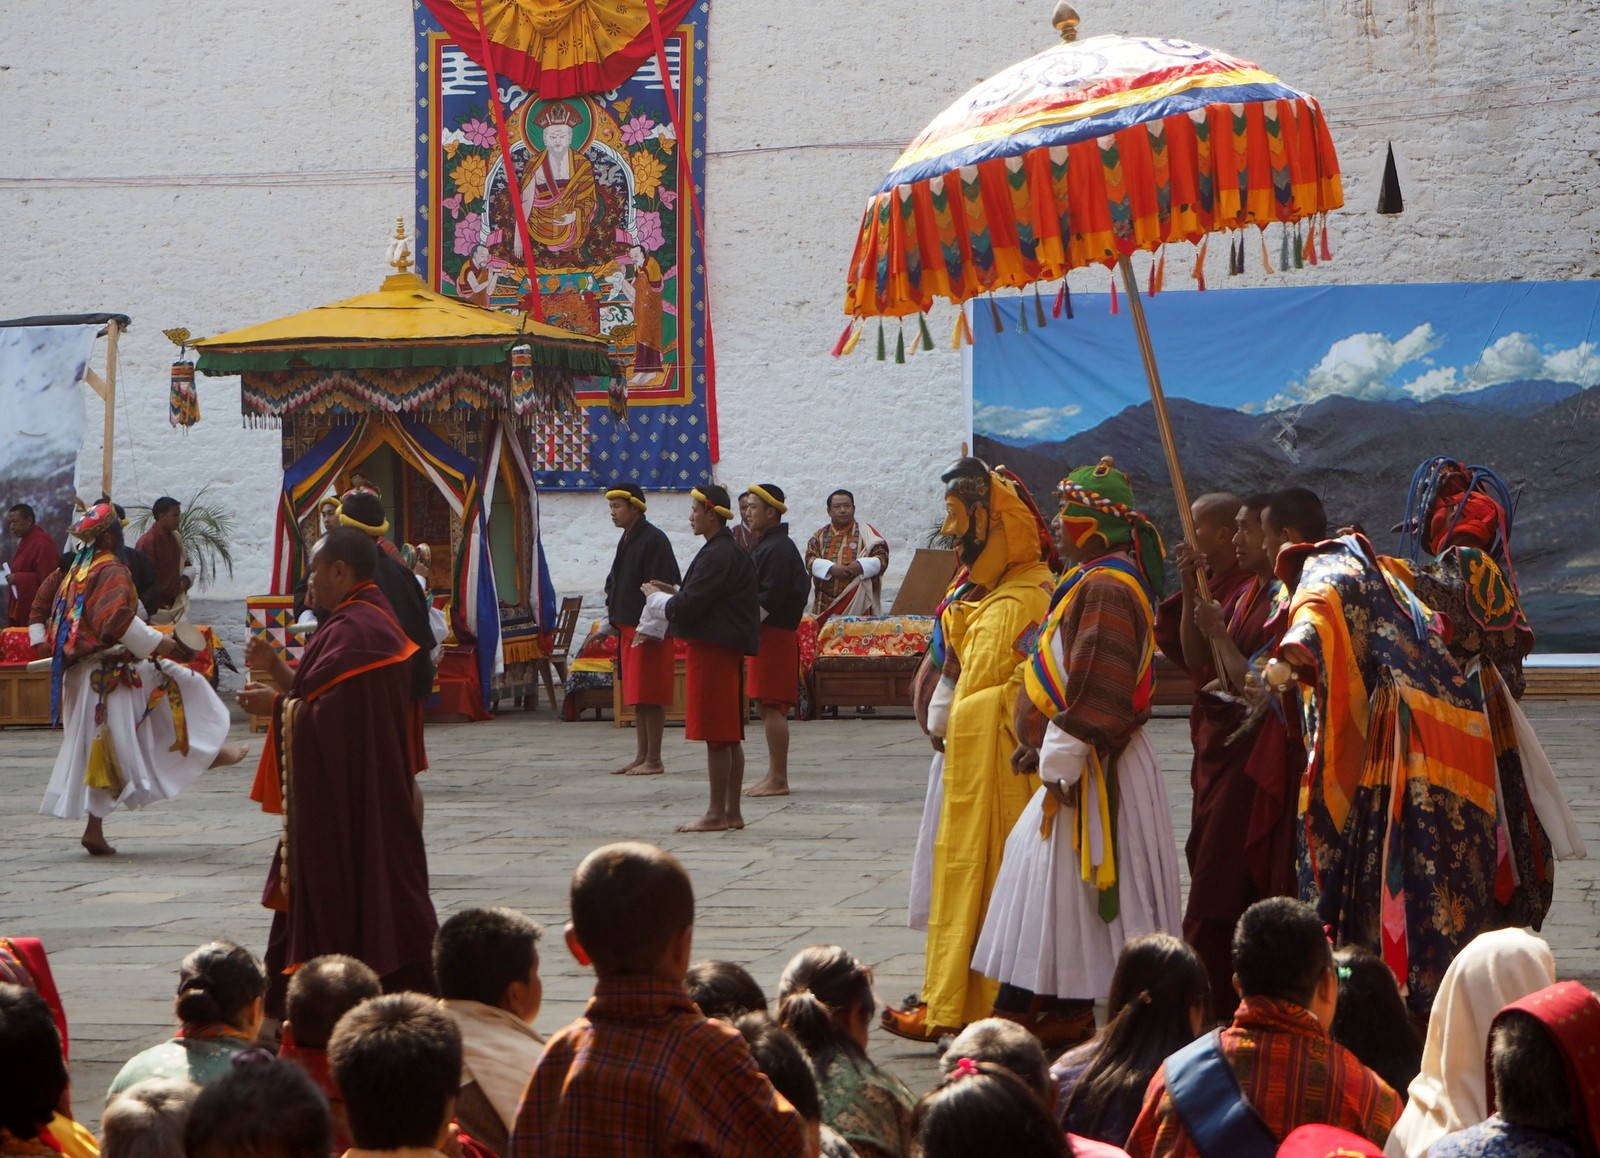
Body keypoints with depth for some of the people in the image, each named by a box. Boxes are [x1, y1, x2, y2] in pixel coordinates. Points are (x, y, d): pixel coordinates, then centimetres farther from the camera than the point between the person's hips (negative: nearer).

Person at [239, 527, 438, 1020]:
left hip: (349, 801, -11)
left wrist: (276, 705, -12)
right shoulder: (368, 619, 13)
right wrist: (275, 668, 11)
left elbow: (334, 716, -26)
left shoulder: (354, 631, -21)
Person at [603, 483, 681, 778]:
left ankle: (653, 760, 0)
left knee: (650, 697, -5)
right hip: (628, 628, 10)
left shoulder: (654, 540, -14)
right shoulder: (627, 540, 15)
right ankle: (641, 756, 18)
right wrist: (614, 616, 15)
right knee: (635, 697, 12)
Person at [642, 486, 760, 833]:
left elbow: (687, 607, -20)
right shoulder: (733, 552, 15)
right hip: (728, 649, 10)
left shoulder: (717, 556, -17)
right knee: (729, 736, 11)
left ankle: (716, 814, -3)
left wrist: (657, 597, -2)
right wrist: (674, 593, 15)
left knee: (716, 736, -6)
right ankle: (731, 811, 16)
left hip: (711, 650, -10)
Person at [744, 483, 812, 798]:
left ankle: (778, 779, -6)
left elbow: (770, 598, -22)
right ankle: (774, 776, 18)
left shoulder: (778, 549, -15)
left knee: (772, 707, -8)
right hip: (766, 633, 11)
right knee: (767, 706, 12)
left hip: (775, 634, -11)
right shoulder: (764, 545, 17)